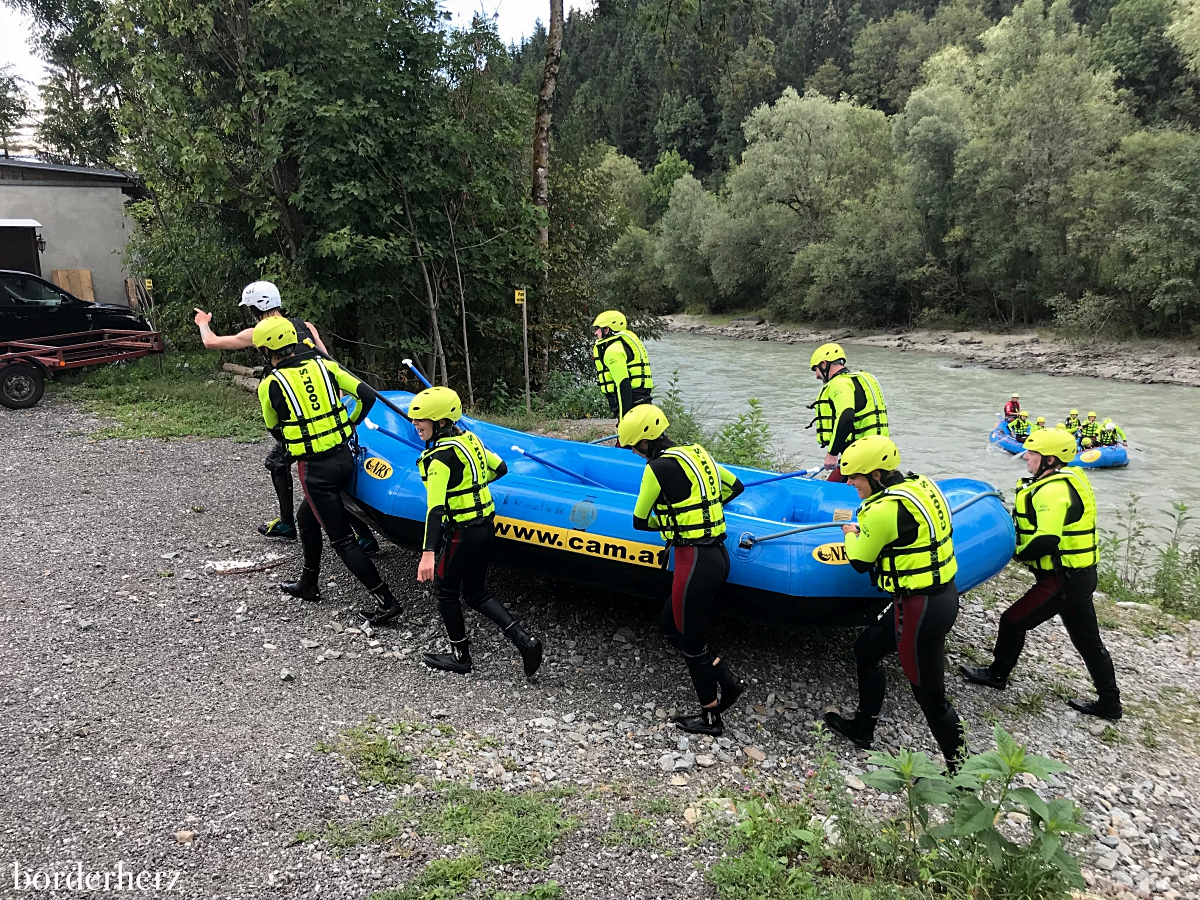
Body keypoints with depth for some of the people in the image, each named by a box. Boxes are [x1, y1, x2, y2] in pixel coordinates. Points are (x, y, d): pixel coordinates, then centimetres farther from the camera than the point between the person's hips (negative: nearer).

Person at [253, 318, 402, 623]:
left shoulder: (270, 385, -8)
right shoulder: (324, 365, 1)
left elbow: (275, 430, 8)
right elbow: (368, 395, -1)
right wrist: (350, 425, 15)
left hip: (315, 469, -6)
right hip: (344, 457, 6)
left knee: (342, 538, 2)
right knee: (306, 518, 26)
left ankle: (385, 601, 2)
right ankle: (309, 584, 40)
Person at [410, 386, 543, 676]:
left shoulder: (441, 456, -20)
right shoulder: (469, 439, 5)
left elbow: (436, 506, -30)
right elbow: (499, 468, 18)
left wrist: (428, 552, -36)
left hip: (462, 534, -8)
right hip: (486, 527, 8)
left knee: (447, 592, 13)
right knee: (476, 592, 18)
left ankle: (460, 656, 26)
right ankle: (524, 640, 8)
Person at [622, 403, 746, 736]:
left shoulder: (659, 466, -14)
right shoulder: (696, 453, 9)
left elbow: (640, 521, -3)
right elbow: (736, 486, 24)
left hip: (695, 562, -9)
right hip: (718, 556, 9)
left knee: (692, 642, 9)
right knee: (670, 626, 21)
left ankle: (711, 717, 25)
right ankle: (726, 680, 24)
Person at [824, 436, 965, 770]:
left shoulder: (885, 509, -22)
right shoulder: (919, 483, 1)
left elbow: (860, 561, -7)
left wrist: (851, 535, 11)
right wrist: (863, 529, 7)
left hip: (921, 608, -10)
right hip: (943, 592, 10)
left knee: (929, 693, 5)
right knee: (866, 649, 23)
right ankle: (862, 729, 38)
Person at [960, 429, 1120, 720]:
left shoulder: (1053, 491, -22)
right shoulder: (1067, 479, 9)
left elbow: (1046, 540, -30)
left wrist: (1018, 553, -13)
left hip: (1062, 580, -10)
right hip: (1080, 575, 10)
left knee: (1013, 621, 5)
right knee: (1088, 639, 18)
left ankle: (997, 674, 22)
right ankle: (1109, 703, 28)